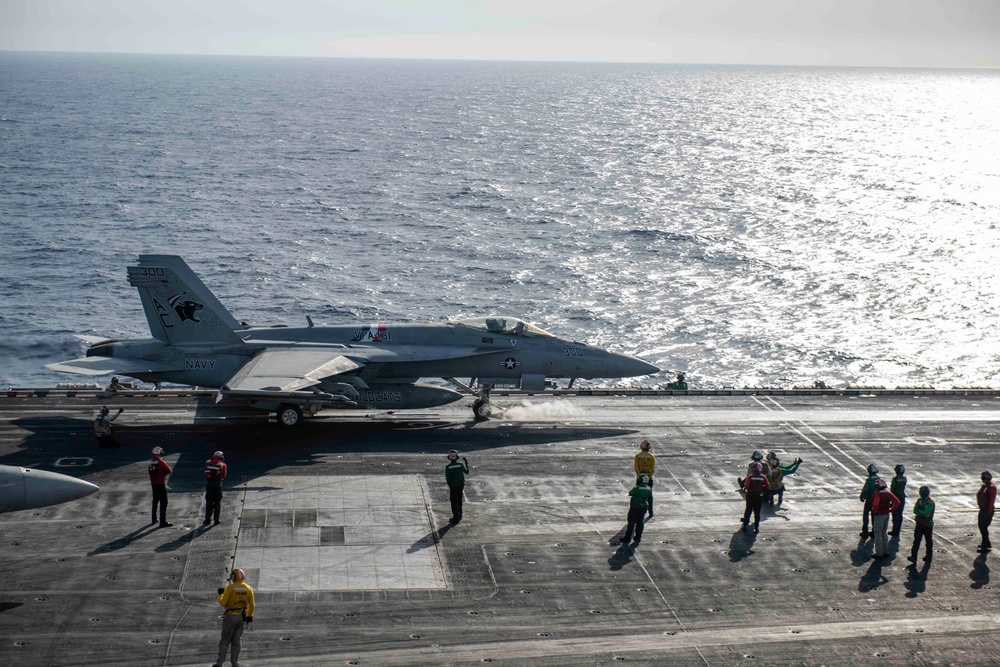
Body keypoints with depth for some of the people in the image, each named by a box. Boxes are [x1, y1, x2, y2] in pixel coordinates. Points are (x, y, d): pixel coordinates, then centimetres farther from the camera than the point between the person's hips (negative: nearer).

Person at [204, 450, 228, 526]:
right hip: (217, 484, -2)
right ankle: (216, 520, 9)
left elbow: (205, 473, 4)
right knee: (217, 503, 8)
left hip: (208, 484, 2)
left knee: (208, 503, 11)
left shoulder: (207, 463, 2)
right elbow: (224, 476, 2)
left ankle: (207, 519, 10)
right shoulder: (222, 465, -4)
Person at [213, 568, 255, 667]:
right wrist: (250, 616, 16)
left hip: (230, 617, -4)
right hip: (242, 617, 4)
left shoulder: (230, 587, -14)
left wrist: (220, 594, 4)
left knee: (225, 641, 5)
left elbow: (223, 603, -14)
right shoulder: (248, 589, -1)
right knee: (237, 640, 13)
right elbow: (252, 605, 3)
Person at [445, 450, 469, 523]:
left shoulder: (447, 467, -12)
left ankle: (456, 517, 4)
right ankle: (459, 516, 29)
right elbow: (467, 472, 7)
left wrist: (449, 486, 6)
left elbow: (447, 478, -10)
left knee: (454, 502, 5)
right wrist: (466, 463, 20)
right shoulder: (460, 465, -6)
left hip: (453, 486, -3)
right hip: (461, 485, 3)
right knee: (459, 501, 19)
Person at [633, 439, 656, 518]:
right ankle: (651, 513, 12)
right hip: (649, 477, 0)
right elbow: (653, 468, -8)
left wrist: (639, 476, -7)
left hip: (640, 478, 0)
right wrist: (649, 476, -5)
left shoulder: (637, 455, -5)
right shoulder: (651, 456, -4)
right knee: (649, 496, 10)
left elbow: (636, 467, -10)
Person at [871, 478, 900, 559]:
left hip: (879, 515, -7)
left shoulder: (878, 494, -19)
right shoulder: (889, 493, 2)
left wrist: (874, 512, -16)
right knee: (884, 533, 19)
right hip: (887, 515, 7)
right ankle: (886, 552, 25)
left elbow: (875, 504, -33)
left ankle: (879, 553, 3)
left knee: (878, 534, 1)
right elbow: (897, 502, 1)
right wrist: (890, 510, 4)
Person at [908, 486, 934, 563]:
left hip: (928, 525, -5)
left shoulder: (930, 503, -15)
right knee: (916, 540, -3)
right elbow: (915, 511, -2)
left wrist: (918, 511, -11)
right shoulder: (919, 500, 5)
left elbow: (926, 513, -24)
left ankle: (929, 556, 25)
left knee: (929, 541, 10)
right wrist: (922, 513, -19)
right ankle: (913, 557, -7)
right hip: (919, 524, 5)